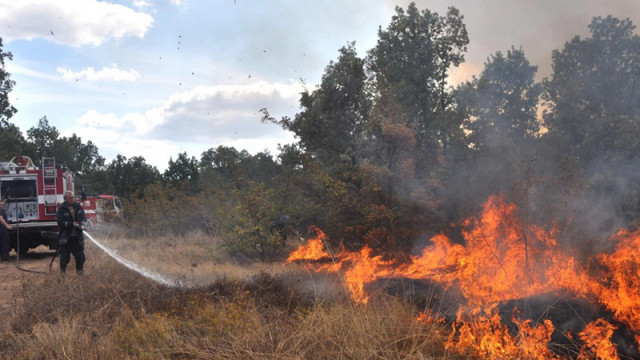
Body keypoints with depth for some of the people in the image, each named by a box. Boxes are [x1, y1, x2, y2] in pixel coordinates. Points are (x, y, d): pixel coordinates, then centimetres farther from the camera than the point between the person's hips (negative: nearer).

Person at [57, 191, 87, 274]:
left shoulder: (78, 207, 5)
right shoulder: (62, 209, -7)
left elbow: (84, 218, 5)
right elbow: (60, 222, -12)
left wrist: (79, 224, -15)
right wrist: (71, 224, -21)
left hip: (77, 236, 3)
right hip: (66, 237, -3)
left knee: (80, 254, 8)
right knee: (65, 254, 5)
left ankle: (79, 269, 24)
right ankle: (63, 269, 25)